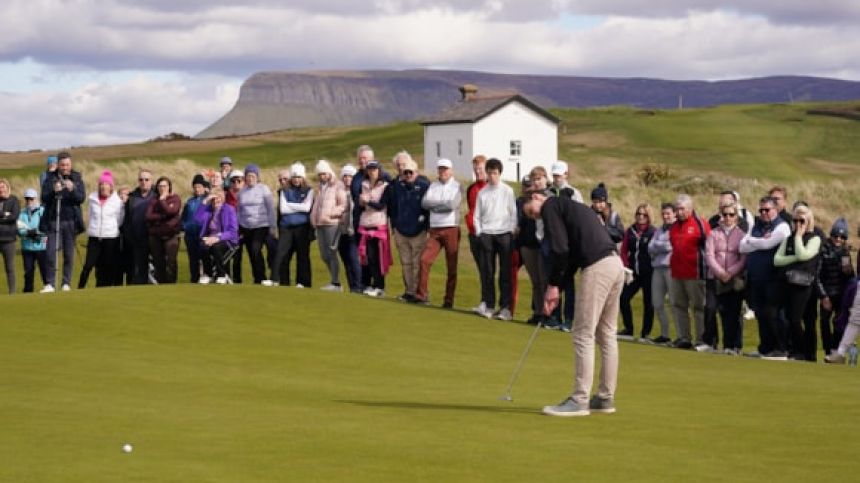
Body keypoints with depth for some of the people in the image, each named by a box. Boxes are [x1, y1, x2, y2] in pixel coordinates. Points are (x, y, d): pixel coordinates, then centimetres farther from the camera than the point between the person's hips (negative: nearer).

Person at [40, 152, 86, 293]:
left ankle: (66, 283, 8)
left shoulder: (77, 178, 5)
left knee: (69, 254, 3)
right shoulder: (50, 179, 4)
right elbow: (44, 198, -4)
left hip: (71, 221, 0)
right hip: (53, 220, 0)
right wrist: (54, 191, -23)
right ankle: (50, 284, -5)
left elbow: (82, 198, -5)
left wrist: (72, 189, -24)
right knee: (51, 252, -7)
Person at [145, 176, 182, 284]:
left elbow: (170, 211, -15)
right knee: (158, 263, 4)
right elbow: (148, 216, -3)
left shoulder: (175, 198, 3)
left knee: (171, 262, -7)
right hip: (155, 235, 3)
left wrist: (162, 200, -5)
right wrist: (163, 216, -11)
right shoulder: (153, 200, 10)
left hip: (171, 235, -3)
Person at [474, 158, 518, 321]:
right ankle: (487, 305, 5)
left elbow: (513, 213, 3)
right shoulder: (482, 193, 10)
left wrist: (511, 232, -5)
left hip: (504, 234, -2)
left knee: (505, 272, -2)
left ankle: (505, 307, 0)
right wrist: (479, 232, 1)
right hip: (486, 234, 2)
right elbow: (477, 215, 11)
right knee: (486, 272, 0)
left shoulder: (507, 191, 3)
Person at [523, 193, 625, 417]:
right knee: (606, 333, 14)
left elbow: (560, 249, -10)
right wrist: (557, 286, 22)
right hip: (615, 264, 9)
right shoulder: (569, 206, 28)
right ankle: (606, 398, 18)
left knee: (584, 335, -6)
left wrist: (553, 285, -2)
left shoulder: (550, 206, 1)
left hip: (598, 267, -9)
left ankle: (579, 400, -6)